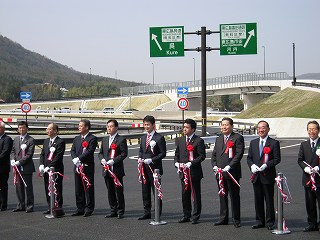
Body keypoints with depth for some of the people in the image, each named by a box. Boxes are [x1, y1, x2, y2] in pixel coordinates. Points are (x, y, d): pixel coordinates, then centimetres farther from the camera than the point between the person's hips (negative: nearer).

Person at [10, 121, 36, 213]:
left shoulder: (31, 140, -7)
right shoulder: (16, 139, 14)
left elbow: (29, 154, -13)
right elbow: (13, 151, 15)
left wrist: (19, 162, -18)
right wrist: (12, 159, -5)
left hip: (27, 168, -6)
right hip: (17, 167, 6)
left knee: (28, 187, 0)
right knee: (19, 187, 11)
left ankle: (30, 206, 9)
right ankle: (21, 205, 21)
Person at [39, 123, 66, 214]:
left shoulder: (60, 142, -10)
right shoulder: (46, 141, 15)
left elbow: (58, 157, -16)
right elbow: (42, 154, 15)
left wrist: (49, 167, -19)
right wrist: (41, 165, -1)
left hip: (56, 170, -7)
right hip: (46, 170, 7)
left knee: (57, 190, -2)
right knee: (47, 189, 12)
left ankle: (58, 208, 6)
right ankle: (50, 208, 22)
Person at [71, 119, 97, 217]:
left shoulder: (92, 138, -5)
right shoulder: (76, 139, 16)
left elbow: (89, 151, -16)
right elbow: (72, 150, 8)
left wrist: (79, 159, -21)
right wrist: (75, 159, -11)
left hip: (88, 167, -6)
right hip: (77, 167, 6)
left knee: (88, 189, -1)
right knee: (78, 190, 10)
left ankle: (89, 210, 6)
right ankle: (80, 209, 18)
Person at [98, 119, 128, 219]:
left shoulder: (121, 139, -4)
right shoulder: (105, 140, 16)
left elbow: (124, 153, -11)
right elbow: (100, 153, 18)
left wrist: (113, 161, -20)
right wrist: (102, 159, -4)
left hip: (117, 170, -6)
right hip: (106, 170, 6)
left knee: (119, 191, -1)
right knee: (110, 191, 11)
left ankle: (120, 212, 7)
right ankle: (113, 211, 20)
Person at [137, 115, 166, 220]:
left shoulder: (159, 138, -8)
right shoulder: (143, 137, 14)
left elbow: (163, 153, -10)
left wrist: (151, 160, -18)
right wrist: (140, 158, 2)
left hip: (154, 168, -7)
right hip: (144, 168, 7)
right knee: (145, 191, 12)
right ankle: (147, 212, 21)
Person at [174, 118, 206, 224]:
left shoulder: (199, 141, -7)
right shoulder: (180, 140, 12)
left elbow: (202, 156, -10)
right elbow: (177, 154, 16)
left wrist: (191, 163, -20)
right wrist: (176, 163, -3)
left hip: (194, 172, -6)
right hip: (183, 172, 6)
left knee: (196, 195, 2)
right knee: (185, 194, 11)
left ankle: (195, 217, 11)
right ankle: (186, 215, 22)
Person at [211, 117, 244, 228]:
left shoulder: (238, 138, -4)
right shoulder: (218, 139, 18)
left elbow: (239, 154, -12)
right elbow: (214, 154, 17)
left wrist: (229, 166, -19)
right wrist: (214, 166, -1)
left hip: (232, 173, -6)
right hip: (220, 173, 6)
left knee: (234, 197, 1)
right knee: (222, 196, 12)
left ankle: (236, 219, 9)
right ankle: (223, 218, 20)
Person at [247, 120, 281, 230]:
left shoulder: (274, 143, -2)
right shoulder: (253, 143, 14)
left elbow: (277, 159, -6)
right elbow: (249, 158, 14)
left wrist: (266, 165, -19)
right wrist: (252, 165, -6)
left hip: (268, 176, -5)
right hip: (256, 176, 5)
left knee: (269, 200, 1)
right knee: (258, 200, 10)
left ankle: (269, 222, 9)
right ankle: (259, 221, 20)